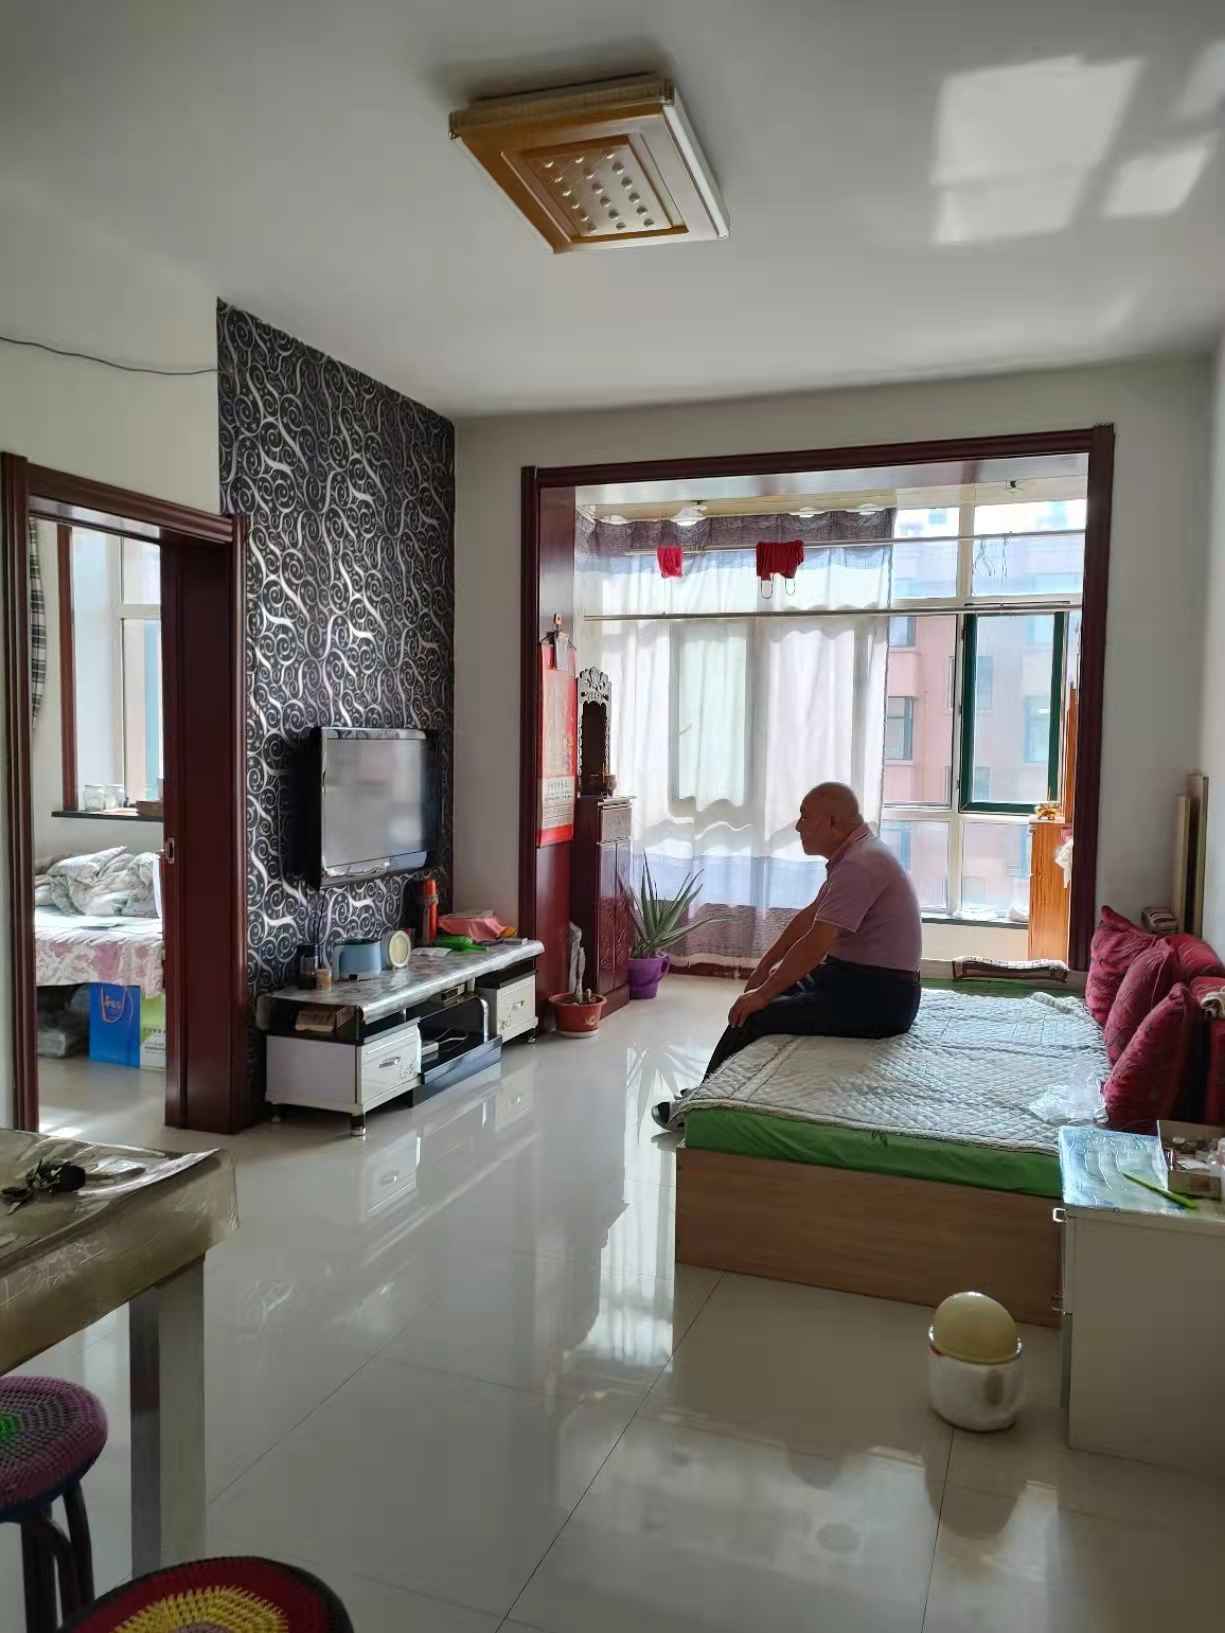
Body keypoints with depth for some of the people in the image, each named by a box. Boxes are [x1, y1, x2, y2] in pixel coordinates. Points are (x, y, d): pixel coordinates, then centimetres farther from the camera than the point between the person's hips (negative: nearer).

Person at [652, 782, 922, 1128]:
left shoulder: (860, 864, -23)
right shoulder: (853, 854, 10)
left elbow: (815, 945, -26)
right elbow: (809, 916, 19)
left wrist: (763, 995, -19)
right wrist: (765, 968, 19)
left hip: (878, 999, -11)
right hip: (854, 977, 11)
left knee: (754, 1016, -13)